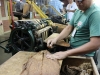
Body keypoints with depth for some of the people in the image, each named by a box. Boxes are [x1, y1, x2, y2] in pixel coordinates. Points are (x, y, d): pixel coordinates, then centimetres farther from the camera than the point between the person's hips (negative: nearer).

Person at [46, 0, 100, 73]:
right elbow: (69, 28, 7)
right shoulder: (78, 12, 4)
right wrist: (56, 39, -13)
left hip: (83, 56, -7)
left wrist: (66, 53, -33)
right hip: (73, 51, 7)